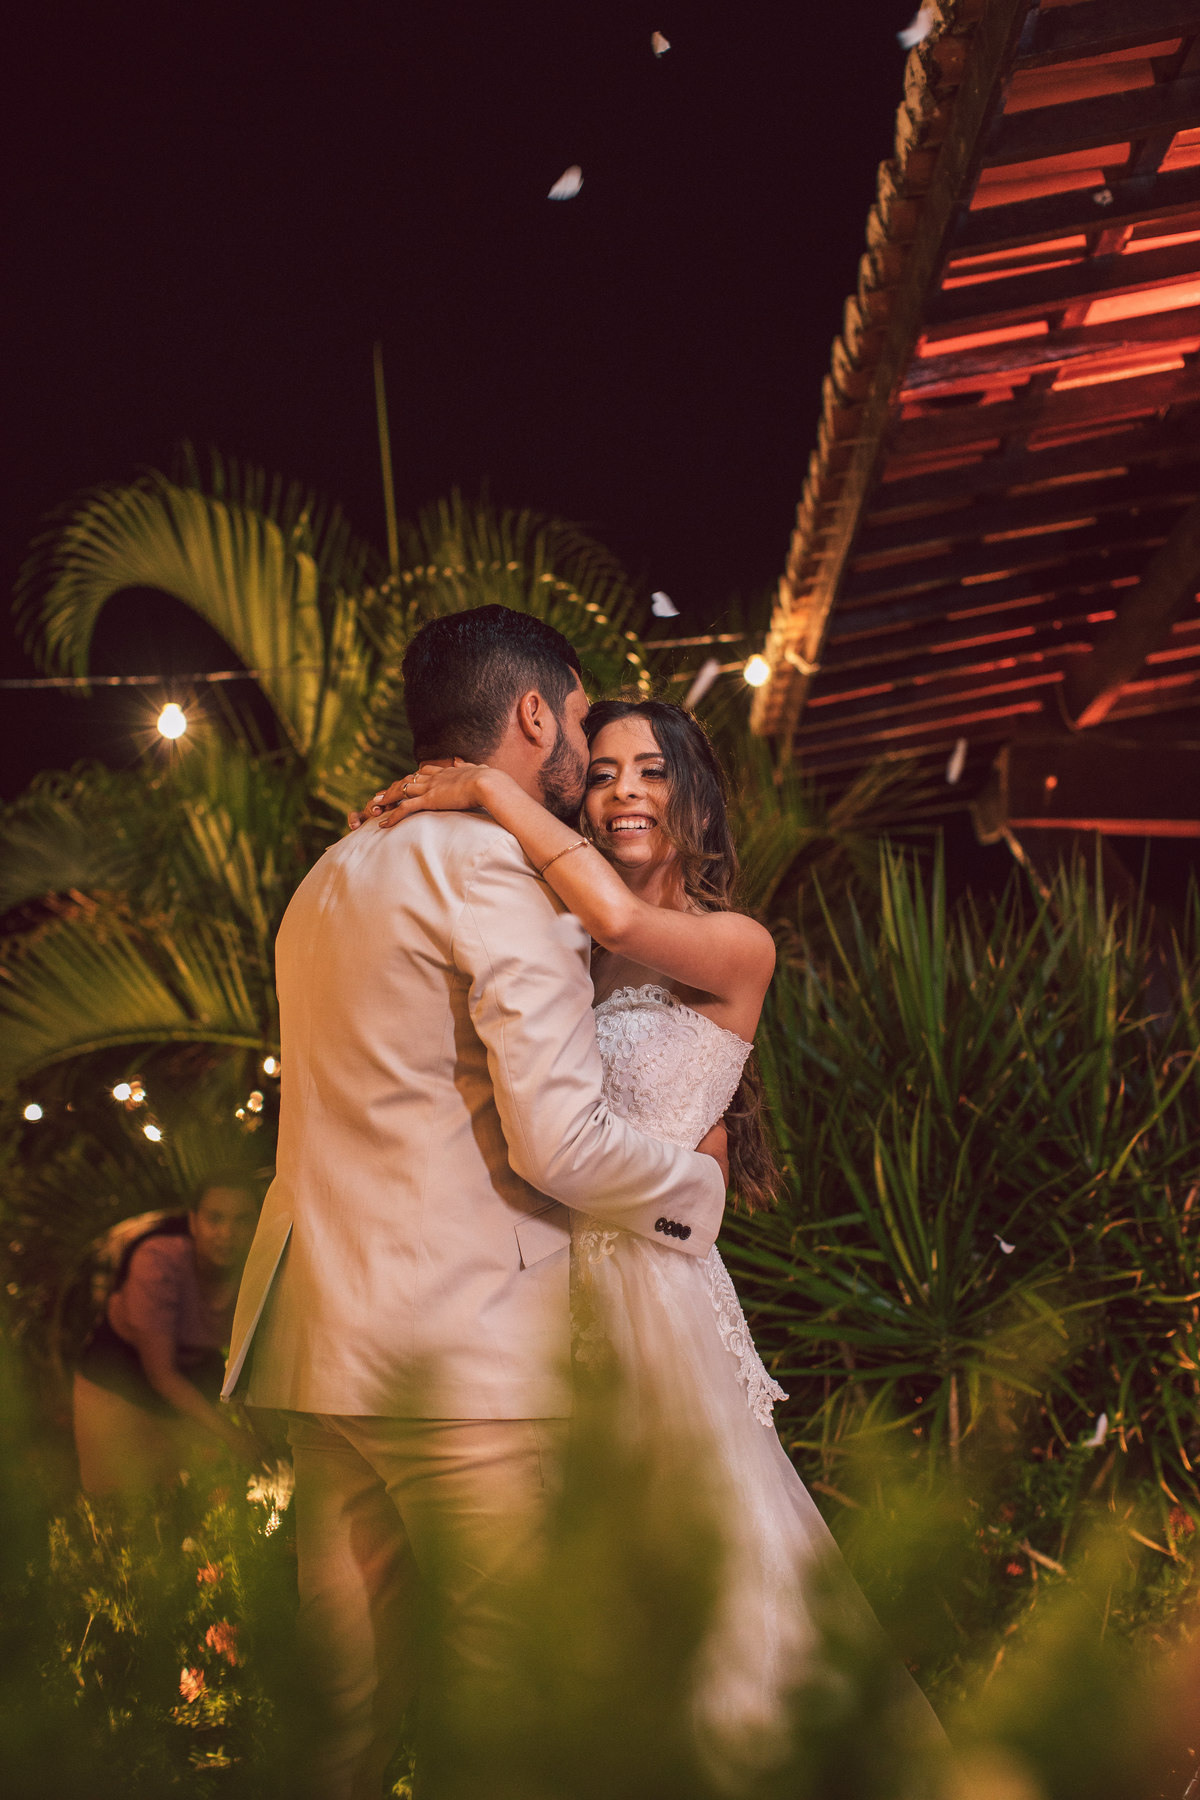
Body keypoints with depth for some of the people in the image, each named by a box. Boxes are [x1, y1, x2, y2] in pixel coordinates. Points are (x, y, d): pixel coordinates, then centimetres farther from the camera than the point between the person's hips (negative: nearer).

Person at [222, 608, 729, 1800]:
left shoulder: (329, 880, 19)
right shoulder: (493, 867, -9)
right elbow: (560, 1143, -15)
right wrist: (694, 1187, 3)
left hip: (323, 1346, 8)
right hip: (468, 1355, -8)